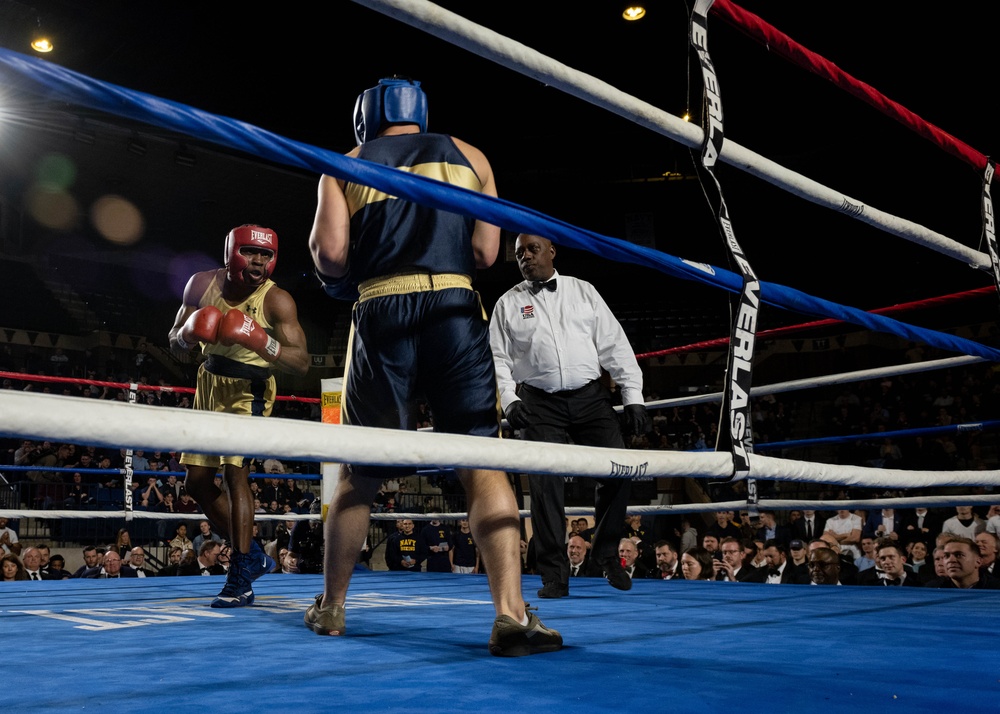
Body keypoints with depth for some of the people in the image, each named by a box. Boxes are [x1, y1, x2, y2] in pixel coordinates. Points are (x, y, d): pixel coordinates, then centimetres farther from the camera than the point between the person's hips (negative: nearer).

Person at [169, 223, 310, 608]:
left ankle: (241, 577, -12)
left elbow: (301, 362, -30)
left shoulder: (276, 300, -22)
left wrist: (260, 341, -46)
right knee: (197, 480, 8)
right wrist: (188, 334, -22)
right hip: (210, 382, 6)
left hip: (248, 389, -6)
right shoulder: (203, 284, -8)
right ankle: (252, 555, 24)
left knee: (235, 471, -21)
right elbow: (174, 341, 2)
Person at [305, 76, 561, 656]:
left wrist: (341, 278, 19)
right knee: (483, 462, -3)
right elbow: (486, 253, 7)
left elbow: (330, 253, -2)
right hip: (455, 309, 0)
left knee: (361, 473, 12)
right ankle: (512, 613, -15)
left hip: (383, 312, 0)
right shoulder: (468, 156, 17)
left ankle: (330, 608, 23)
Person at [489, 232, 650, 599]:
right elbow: (498, 359, 6)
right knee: (545, 485, -8)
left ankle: (605, 552, 14)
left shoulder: (583, 291, 11)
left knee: (617, 470, -9)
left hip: (591, 397, 1)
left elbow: (614, 345, 7)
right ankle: (554, 575, 1)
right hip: (540, 404, -1)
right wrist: (509, 400, -10)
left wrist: (633, 397, 1)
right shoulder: (508, 304, 10)